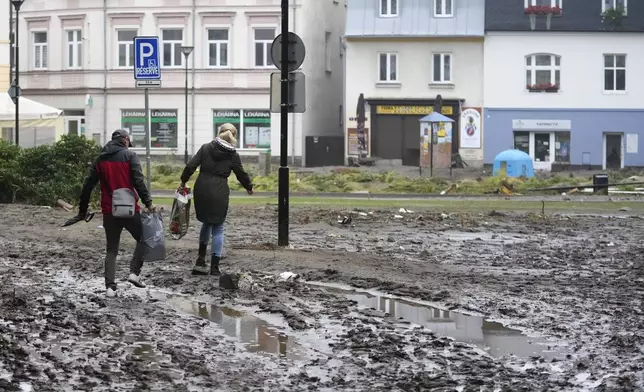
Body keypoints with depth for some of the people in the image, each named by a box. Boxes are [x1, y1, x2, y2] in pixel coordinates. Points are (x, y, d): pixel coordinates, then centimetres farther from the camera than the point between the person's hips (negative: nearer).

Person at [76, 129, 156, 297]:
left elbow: (88, 185, 11)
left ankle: (110, 287, 1)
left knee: (112, 250, 11)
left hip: (109, 211, 4)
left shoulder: (101, 159, 12)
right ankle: (134, 272, 0)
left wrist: (82, 209, 17)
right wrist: (148, 203, -15)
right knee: (143, 239, 16)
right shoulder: (129, 155, -2)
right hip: (129, 209, -4)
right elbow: (138, 181, -14)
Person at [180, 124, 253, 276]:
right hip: (219, 193, -3)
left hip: (201, 190, 3)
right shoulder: (233, 155, -1)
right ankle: (214, 266, 2)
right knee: (217, 228, 7)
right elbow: (242, 175, 8)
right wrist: (249, 187, 27)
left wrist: (183, 181, 10)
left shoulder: (206, 148, 3)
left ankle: (201, 260, 18)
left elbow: (190, 166, -3)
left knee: (207, 222, 23)